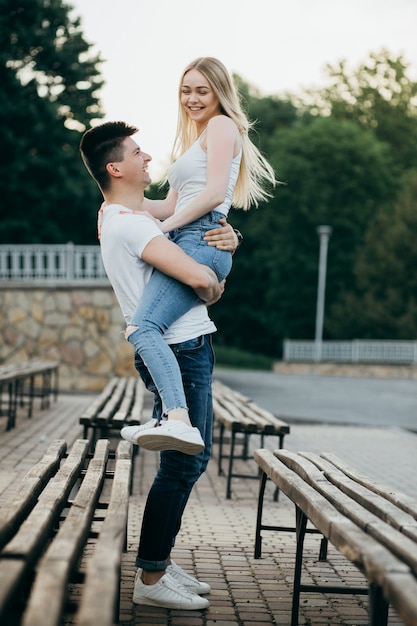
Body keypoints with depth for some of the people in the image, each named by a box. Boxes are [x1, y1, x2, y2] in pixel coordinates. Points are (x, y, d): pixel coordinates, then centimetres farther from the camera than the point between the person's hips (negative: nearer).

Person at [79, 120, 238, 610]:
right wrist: (213, 292, -4)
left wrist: (228, 239, -1)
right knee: (180, 467, -4)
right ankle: (150, 579, 5)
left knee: (192, 460, 17)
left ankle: (161, 562, 26)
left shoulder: (128, 218, 16)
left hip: (191, 352, 10)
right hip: (179, 353, -10)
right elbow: (199, 277, -28)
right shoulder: (128, 223, -17)